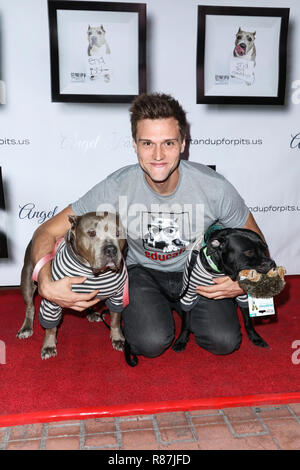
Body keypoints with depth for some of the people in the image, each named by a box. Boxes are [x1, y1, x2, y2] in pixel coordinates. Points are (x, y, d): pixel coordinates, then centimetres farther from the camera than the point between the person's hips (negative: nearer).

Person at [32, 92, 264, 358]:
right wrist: (46, 284, -35)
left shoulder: (214, 187, -22)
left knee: (224, 341, -15)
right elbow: (47, 232, -16)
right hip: (142, 270, -1)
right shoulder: (115, 189, -24)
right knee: (152, 342, -23)